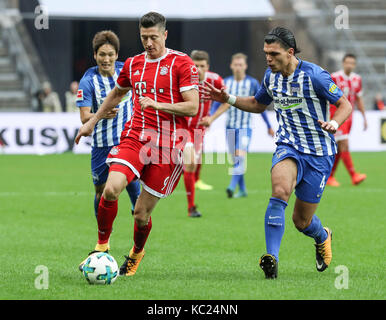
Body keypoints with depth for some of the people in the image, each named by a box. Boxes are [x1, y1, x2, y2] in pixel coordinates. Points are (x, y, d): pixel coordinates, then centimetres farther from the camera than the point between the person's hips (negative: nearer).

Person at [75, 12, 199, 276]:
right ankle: (102, 246, -1)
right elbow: (116, 94, 32)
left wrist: (156, 105, -21)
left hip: (168, 143, -4)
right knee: (111, 188, -22)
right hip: (135, 137, 4)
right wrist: (92, 121, 34)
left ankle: (136, 254, 29)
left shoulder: (182, 63, -4)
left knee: (142, 213, -2)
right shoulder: (133, 64, 12)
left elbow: (192, 107, -10)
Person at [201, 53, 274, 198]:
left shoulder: (253, 83, -1)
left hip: (245, 127, -3)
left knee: (240, 157, -20)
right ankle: (242, 189, 17)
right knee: (235, 160, 6)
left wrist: (269, 126, 9)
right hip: (230, 126, 3)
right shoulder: (226, 82, 5)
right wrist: (210, 119, -11)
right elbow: (219, 104, 5)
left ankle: (232, 186, -28)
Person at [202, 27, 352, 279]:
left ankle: (322, 237, 42)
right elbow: (258, 104, 23)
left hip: (319, 153, -3)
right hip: (288, 147, 3)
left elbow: (345, 105, -9)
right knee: (280, 191, -30)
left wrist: (334, 123, -30)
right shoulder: (271, 76, 3)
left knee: (302, 221, 4)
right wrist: (228, 99, 8)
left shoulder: (314, 75, -15)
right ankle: (272, 258, -34)